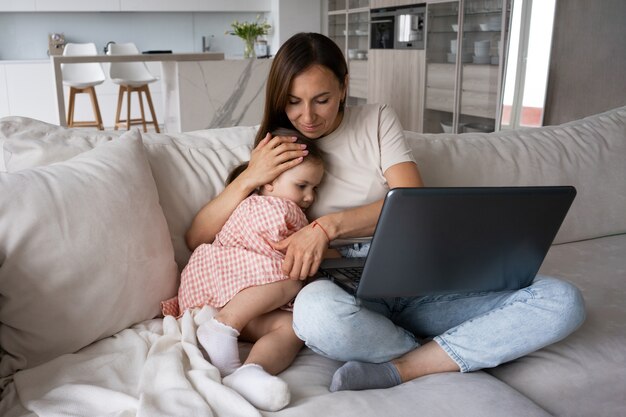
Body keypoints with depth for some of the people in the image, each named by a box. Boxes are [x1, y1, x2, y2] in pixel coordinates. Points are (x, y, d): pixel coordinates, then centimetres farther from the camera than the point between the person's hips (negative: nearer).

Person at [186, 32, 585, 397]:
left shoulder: (377, 120, 8)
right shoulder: (274, 152, 7)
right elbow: (197, 238, 3)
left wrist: (328, 225, -20)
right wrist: (249, 179, -13)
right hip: (345, 291, -2)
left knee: (562, 300, -17)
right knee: (317, 308, -41)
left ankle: (399, 368, -24)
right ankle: (454, 354, -15)